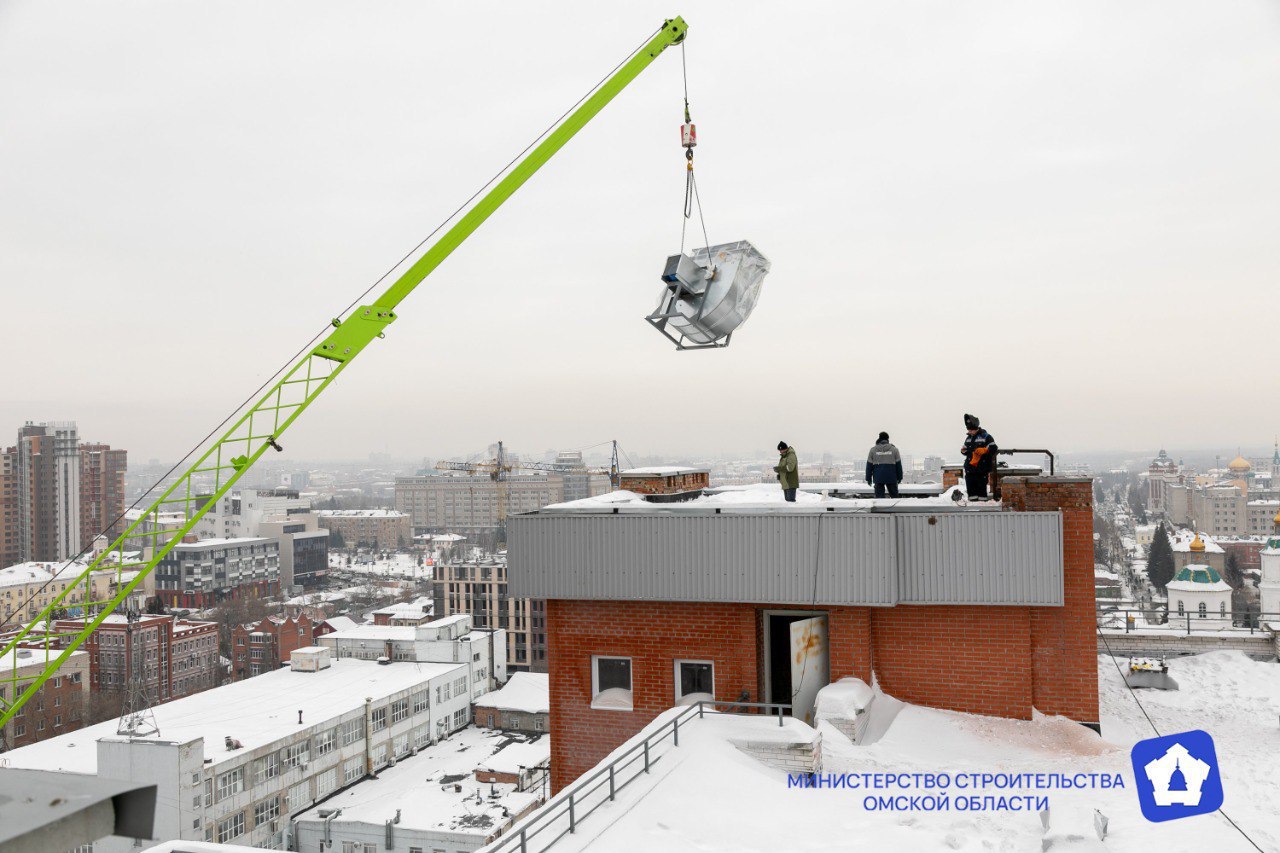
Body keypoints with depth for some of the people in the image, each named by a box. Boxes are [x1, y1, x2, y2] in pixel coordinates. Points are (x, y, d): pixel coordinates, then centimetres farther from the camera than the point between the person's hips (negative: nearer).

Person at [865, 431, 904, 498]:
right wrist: (899, 477, 11)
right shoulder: (894, 449, 2)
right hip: (891, 478, 0)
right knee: (894, 496, 10)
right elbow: (898, 464, 4)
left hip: (878, 478, 0)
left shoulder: (873, 450, 3)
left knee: (879, 496, 1)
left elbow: (869, 465, 3)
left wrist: (868, 479, 9)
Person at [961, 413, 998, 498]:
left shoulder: (986, 437, -4)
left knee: (981, 488, -2)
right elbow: (966, 451, 28)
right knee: (970, 488, 7)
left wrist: (983, 450, -22)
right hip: (970, 470, 6)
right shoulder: (968, 438, 17)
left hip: (982, 469, -6)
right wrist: (964, 450, 6)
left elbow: (993, 449, -10)